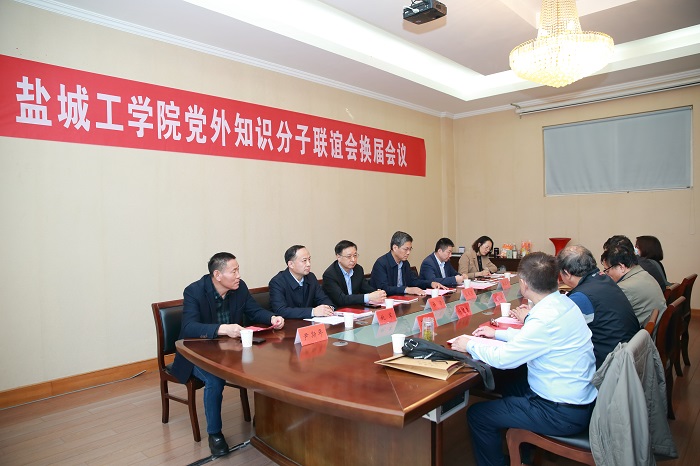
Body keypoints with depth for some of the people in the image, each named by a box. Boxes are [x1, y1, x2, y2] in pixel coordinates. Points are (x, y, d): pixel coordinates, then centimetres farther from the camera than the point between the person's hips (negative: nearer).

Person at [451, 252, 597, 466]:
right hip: (578, 396, 10)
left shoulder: (548, 318, -30)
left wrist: (470, 345, -6)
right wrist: (498, 333, 19)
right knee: (511, 388, 31)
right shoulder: (563, 302, -1)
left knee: (477, 415, -4)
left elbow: (502, 359, -22)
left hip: (564, 415, -10)